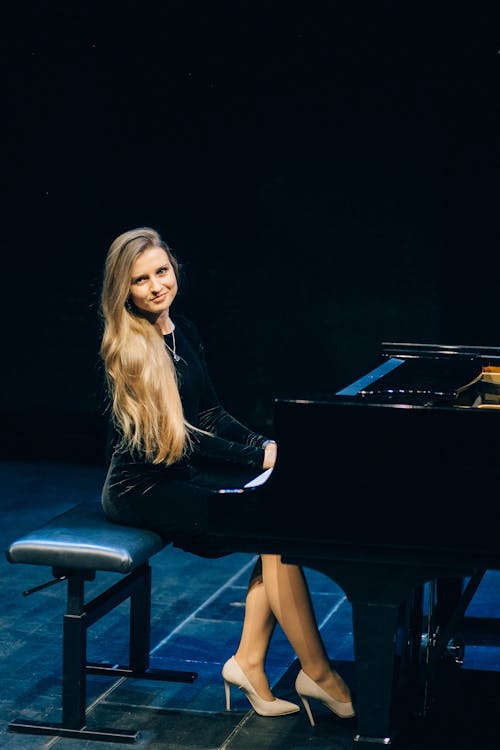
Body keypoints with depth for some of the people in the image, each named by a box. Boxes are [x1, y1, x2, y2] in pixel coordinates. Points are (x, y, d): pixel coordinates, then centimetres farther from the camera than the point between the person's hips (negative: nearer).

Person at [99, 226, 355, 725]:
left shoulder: (184, 332, 9)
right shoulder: (126, 350, -15)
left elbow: (212, 414, 14)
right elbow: (171, 436, -21)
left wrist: (266, 445, -1)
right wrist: (260, 458, -21)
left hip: (185, 474, 8)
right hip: (142, 490, -8)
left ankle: (249, 662, -7)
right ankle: (317, 675, -13)